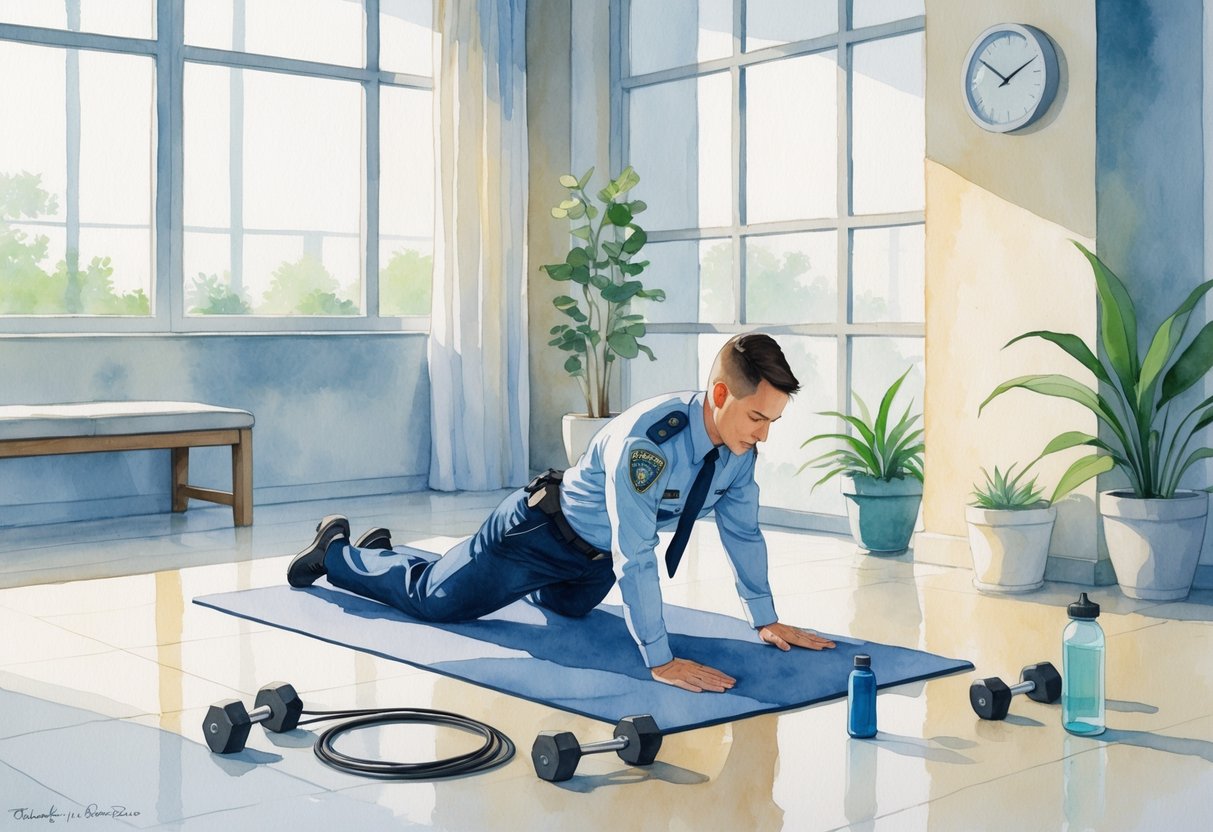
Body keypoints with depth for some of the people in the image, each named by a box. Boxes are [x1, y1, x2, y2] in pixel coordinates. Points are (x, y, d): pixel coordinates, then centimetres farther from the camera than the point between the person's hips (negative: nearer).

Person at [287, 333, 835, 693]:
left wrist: (766, 620, -1)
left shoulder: (740, 445, -18)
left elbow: (743, 532, -3)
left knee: (565, 607, 37)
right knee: (435, 598, 5)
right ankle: (337, 550, 33)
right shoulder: (646, 441, -42)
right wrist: (659, 660, -43)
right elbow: (635, 557, -43)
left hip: (595, 560, 8)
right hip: (541, 532, -8)